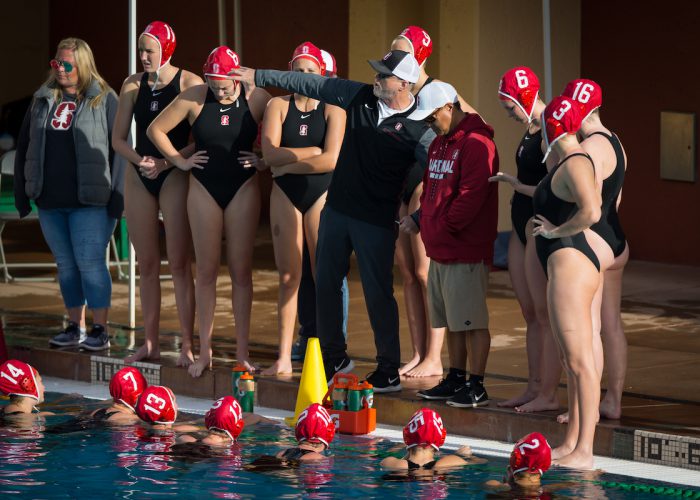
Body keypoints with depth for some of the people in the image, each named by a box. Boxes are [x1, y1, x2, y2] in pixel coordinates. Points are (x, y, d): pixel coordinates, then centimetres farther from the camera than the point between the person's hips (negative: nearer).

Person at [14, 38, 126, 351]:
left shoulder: (104, 100, -2)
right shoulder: (43, 100, 12)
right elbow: (24, 147, 17)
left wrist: (117, 196, -12)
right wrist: (21, 194, 12)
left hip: (90, 201, -5)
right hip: (50, 201, 5)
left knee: (90, 263, -7)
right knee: (66, 265, 11)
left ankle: (100, 329, -1)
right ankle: (74, 327, 18)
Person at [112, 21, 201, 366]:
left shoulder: (188, 83, -6)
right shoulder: (133, 85, 9)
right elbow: (118, 138, 9)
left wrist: (165, 163, -17)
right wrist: (139, 160, -10)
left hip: (175, 175, -5)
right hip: (139, 177, 5)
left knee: (179, 263, -8)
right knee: (146, 263, 6)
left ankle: (188, 346, -6)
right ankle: (150, 343, 12)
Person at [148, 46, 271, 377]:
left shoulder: (256, 98, -7)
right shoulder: (193, 98, -5)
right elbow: (156, 129, 5)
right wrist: (180, 161, 1)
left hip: (243, 189, -1)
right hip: (204, 188, 1)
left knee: (241, 271, 1)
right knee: (206, 271, 3)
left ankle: (242, 351, 7)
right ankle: (204, 351, 8)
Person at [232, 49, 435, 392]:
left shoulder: (417, 129, -14)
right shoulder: (359, 96, 1)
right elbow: (309, 84, 8)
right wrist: (259, 77, 11)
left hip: (376, 221, -6)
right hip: (337, 209, 6)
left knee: (378, 293, -3)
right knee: (326, 283, 12)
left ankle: (389, 372, 8)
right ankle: (334, 357, 28)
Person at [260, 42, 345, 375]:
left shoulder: (333, 109, -1)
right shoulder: (278, 106, 5)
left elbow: (331, 160, -13)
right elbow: (270, 154, -9)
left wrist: (288, 165, -8)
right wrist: (312, 152, -11)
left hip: (322, 193, -2)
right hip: (285, 195, 2)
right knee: (288, 276, 2)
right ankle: (284, 358, 5)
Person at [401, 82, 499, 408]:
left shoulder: (476, 144, -15)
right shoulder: (439, 144, 17)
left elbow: (471, 197, -21)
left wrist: (444, 226, -14)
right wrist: (422, 219, 8)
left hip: (466, 253, -10)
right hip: (439, 250, 10)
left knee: (471, 320, -5)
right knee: (451, 320, 15)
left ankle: (476, 386, -2)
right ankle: (455, 379, 23)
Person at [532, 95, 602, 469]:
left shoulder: (575, 164, -15)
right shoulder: (568, 164, 17)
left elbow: (591, 211, -28)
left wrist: (556, 231, -15)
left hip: (570, 260, -11)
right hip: (564, 263, 11)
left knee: (580, 360, -12)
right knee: (571, 360, 14)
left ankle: (584, 451, -14)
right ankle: (572, 442, 20)